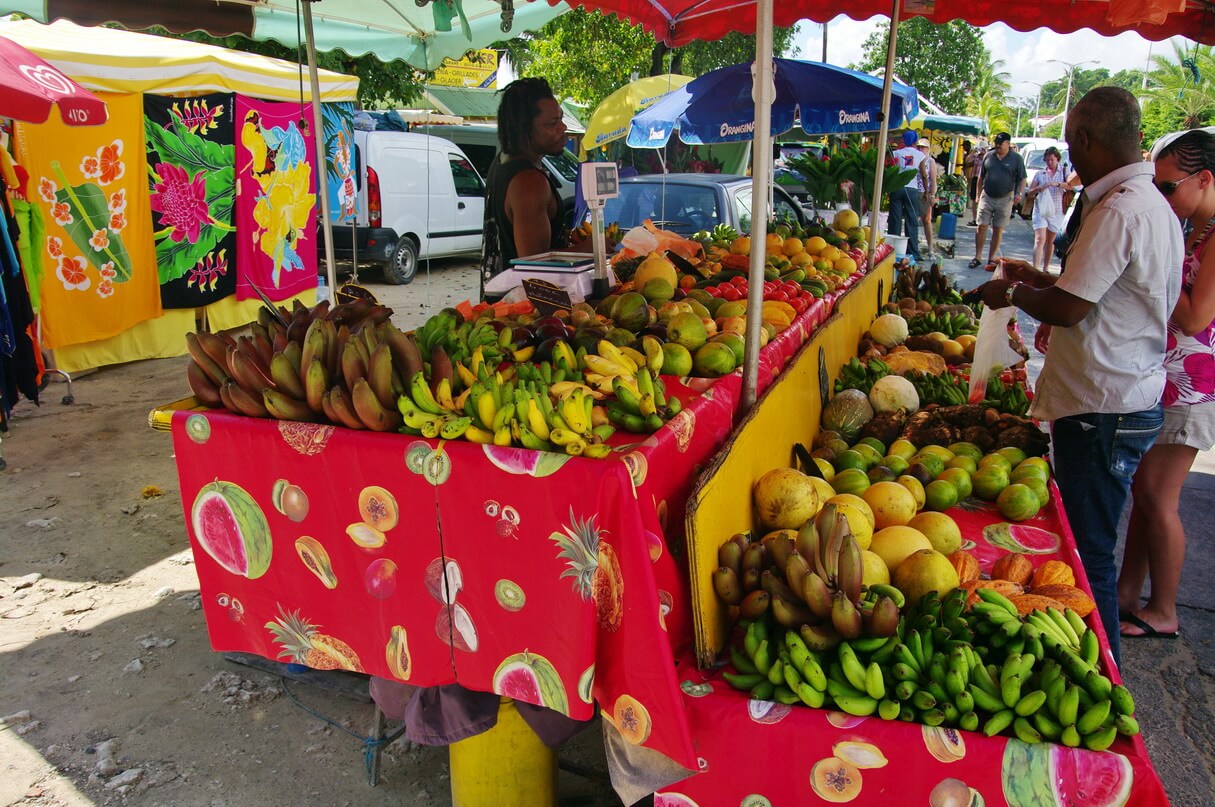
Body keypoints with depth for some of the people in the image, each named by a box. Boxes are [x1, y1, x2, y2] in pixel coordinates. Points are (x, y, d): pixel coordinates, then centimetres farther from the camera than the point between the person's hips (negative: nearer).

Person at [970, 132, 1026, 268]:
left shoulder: (1016, 159, -1)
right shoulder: (988, 156, 5)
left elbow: (1022, 179, 1)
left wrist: (1019, 193, -14)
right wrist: (978, 194, 9)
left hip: (1005, 199, -1)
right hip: (987, 197, 1)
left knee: (998, 230, 5)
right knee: (981, 227, -2)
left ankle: (991, 258, 14)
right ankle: (977, 257, 7)